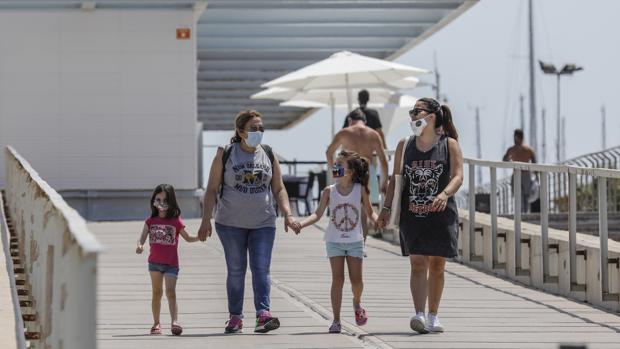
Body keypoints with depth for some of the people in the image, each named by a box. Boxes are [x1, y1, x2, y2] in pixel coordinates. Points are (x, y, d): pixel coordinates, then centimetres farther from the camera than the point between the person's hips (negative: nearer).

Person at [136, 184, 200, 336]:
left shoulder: (176, 221, -3)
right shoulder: (150, 221, 3)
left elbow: (187, 238, 7)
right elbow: (143, 237, -4)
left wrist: (200, 237, -11)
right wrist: (140, 245, -26)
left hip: (171, 264, -3)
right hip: (155, 262, 3)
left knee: (170, 292, -16)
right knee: (157, 292, 12)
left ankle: (175, 322, -26)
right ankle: (156, 324, 21)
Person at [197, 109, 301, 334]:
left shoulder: (269, 155, 6)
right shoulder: (225, 155, -2)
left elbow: (279, 189, 9)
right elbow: (212, 189, -1)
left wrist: (288, 215, -4)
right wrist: (206, 220, -7)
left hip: (263, 223, 1)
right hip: (231, 223, -1)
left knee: (261, 269, -10)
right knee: (236, 270, 5)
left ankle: (263, 314, -19)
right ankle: (235, 317, 12)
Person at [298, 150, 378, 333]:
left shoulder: (360, 190, -5)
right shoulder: (329, 191, -4)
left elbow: (370, 212, 2)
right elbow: (318, 214, -4)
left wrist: (378, 221, -20)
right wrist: (300, 224, -20)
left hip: (355, 241, 0)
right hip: (334, 241, 0)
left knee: (356, 280, -1)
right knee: (337, 279, -6)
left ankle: (357, 303, 33)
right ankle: (336, 321, -3)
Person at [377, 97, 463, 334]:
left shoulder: (449, 145, 1)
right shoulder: (404, 146, 10)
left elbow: (458, 177, -8)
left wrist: (444, 194, -28)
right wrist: (386, 208, 2)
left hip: (441, 215, -1)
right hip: (412, 215, 1)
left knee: (437, 266, 6)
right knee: (418, 264, -11)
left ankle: (433, 316, 17)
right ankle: (419, 315, -21)